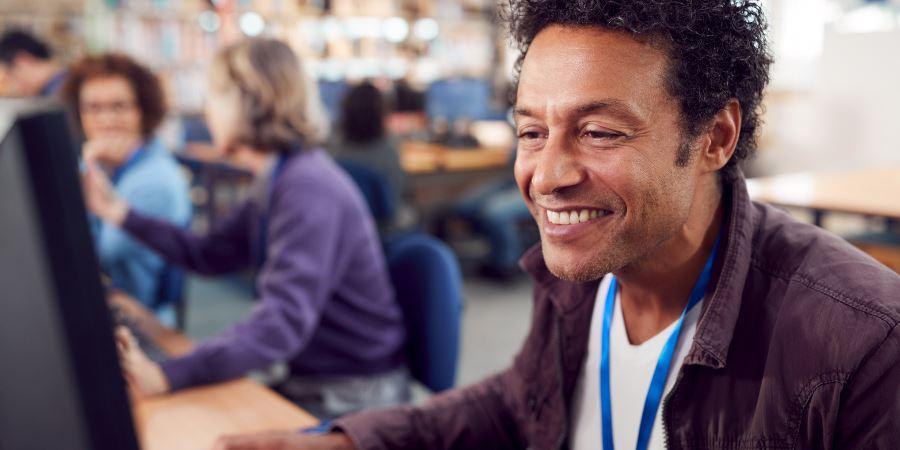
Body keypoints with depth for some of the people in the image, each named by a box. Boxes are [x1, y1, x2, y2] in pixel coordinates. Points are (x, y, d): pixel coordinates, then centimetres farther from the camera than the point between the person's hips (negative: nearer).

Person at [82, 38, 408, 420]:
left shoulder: (308, 189, -24)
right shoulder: (277, 181, 8)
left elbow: (283, 323, -34)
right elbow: (208, 255, 16)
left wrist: (167, 375, -43)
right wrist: (117, 212, 9)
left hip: (354, 399, -8)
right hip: (311, 381, 8)